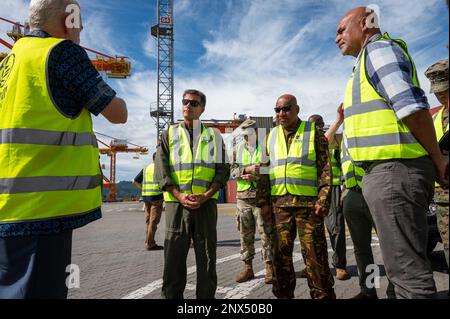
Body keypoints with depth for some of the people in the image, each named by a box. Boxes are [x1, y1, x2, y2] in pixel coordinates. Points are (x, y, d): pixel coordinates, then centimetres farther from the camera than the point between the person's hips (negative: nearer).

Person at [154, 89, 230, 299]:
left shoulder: (214, 136, 12)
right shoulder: (169, 135, 12)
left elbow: (223, 170, 4)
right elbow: (161, 171, 1)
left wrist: (206, 196, -11)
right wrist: (180, 196, -13)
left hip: (206, 204, 1)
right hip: (176, 203, 0)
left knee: (207, 258, 7)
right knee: (173, 258, 3)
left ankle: (206, 296, 21)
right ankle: (171, 295, 18)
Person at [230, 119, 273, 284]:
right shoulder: (239, 149, 14)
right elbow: (233, 171, 5)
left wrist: (255, 176, -16)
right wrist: (247, 168, -13)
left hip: (262, 196, -4)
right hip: (243, 197, 4)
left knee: (266, 233, -1)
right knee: (245, 235, 9)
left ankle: (270, 268, 10)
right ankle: (248, 268, 21)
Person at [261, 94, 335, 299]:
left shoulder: (313, 132, 3)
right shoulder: (272, 136, 14)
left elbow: (325, 170, -1)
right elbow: (266, 169, 16)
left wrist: (323, 200, -11)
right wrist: (265, 200, 11)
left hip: (308, 202, -3)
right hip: (279, 203, 4)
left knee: (314, 253, 1)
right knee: (280, 253, 9)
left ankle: (322, 295, 15)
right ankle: (283, 294, 23)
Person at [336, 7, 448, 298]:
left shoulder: (378, 48, -4)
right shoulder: (372, 58, 26)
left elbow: (411, 106, -17)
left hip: (393, 170, -11)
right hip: (391, 170, 11)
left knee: (406, 267, -5)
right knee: (408, 259, 18)